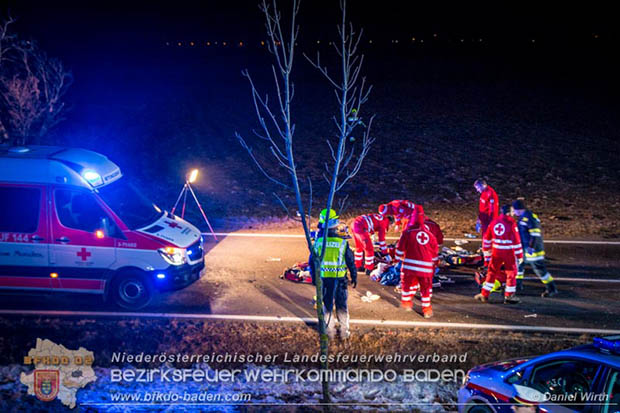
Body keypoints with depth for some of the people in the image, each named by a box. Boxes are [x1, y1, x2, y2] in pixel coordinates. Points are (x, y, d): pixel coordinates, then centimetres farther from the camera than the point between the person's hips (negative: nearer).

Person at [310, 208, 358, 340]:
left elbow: (312, 262, 2)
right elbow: (350, 262, -6)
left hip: (324, 279, 1)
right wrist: (354, 278, 8)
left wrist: (313, 278, 16)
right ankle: (344, 331, 19)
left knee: (327, 305, 14)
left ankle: (330, 331, 21)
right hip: (340, 279, -1)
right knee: (342, 306, 12)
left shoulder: (318, 242, -8)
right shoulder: (342, 242, -13)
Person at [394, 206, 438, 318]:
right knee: (426, 287, 12)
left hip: (410, 266, -1)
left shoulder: (407, 233, -3)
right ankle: (426, 308, 14)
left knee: (407, 283, 20)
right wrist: (433, 263, 32)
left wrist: (399, 259, 17)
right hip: (426, 268, 1)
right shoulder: (430, 235, 6)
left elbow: (400, 248, 1)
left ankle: (406, 302, 31)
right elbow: (434, 253, 16)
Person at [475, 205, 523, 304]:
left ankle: (484, 295, 16)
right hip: (509, 253, -4)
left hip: (496, 252, 4)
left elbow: (486, 240, 12)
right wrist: (520, 255, -7)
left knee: (492, 272, 15)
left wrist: (487, 255, 22)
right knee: (511, 273, 10)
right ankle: (509, 296, 12)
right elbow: (516, 240, -13)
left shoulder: (493, 222, 6)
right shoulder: (511, 223, -11)